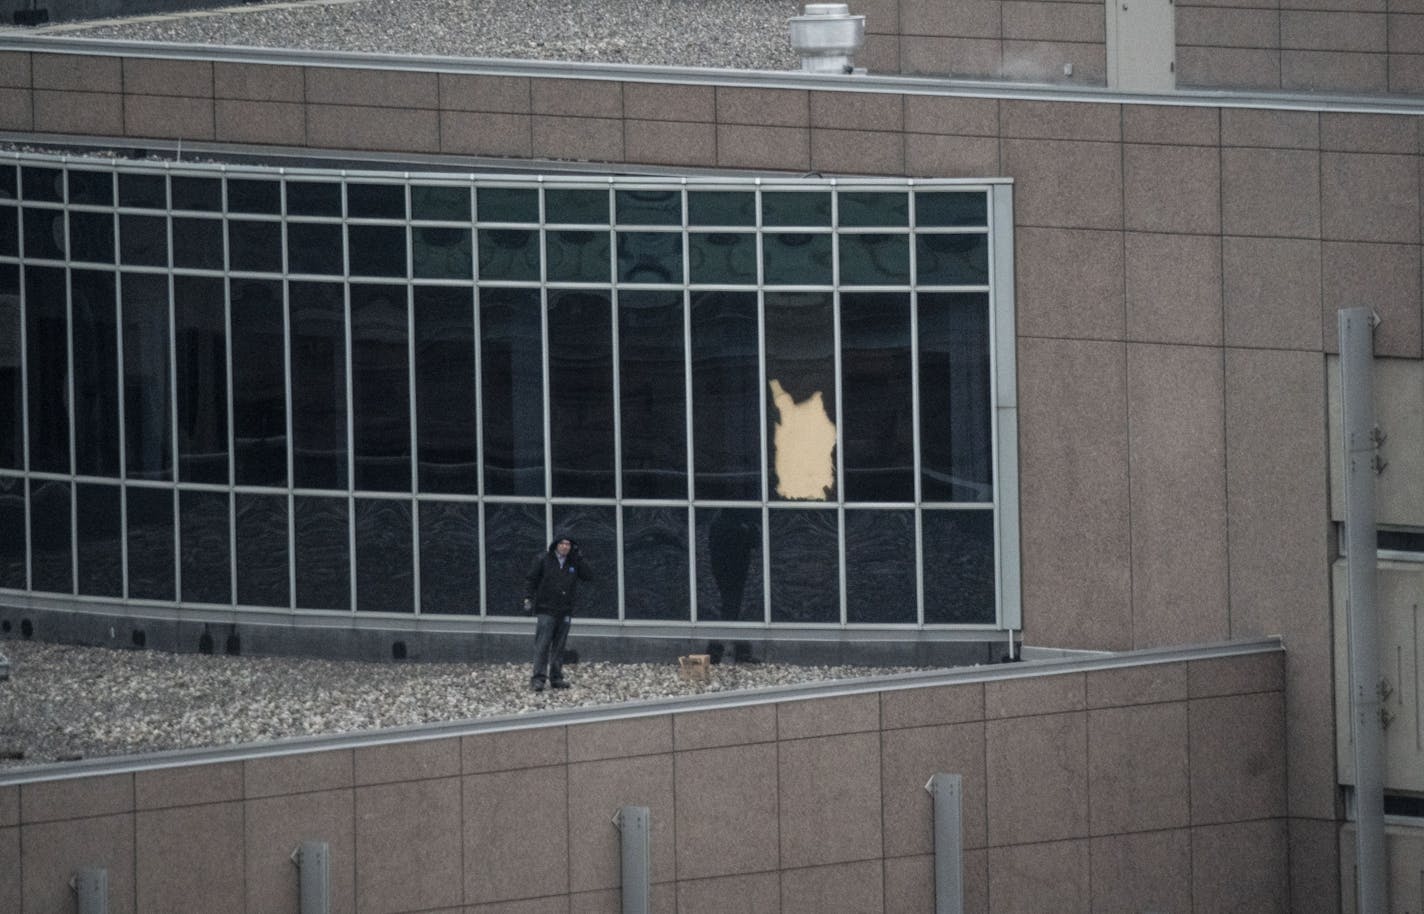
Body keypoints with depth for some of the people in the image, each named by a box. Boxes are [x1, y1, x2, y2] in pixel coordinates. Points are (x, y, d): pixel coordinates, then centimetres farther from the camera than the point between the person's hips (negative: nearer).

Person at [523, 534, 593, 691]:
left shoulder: (574, 563, 10)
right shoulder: (543, 560, 0)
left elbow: (589, 576, 0)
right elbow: (531, 580, 2)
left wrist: (579, 557, -4)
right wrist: (528, 598, -9)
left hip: (565, 611, 4)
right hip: (546, 610, -4)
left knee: (559, 646, 6)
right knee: (542, 645, -10)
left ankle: (556, 678, 11)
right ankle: (538, 677, -11)